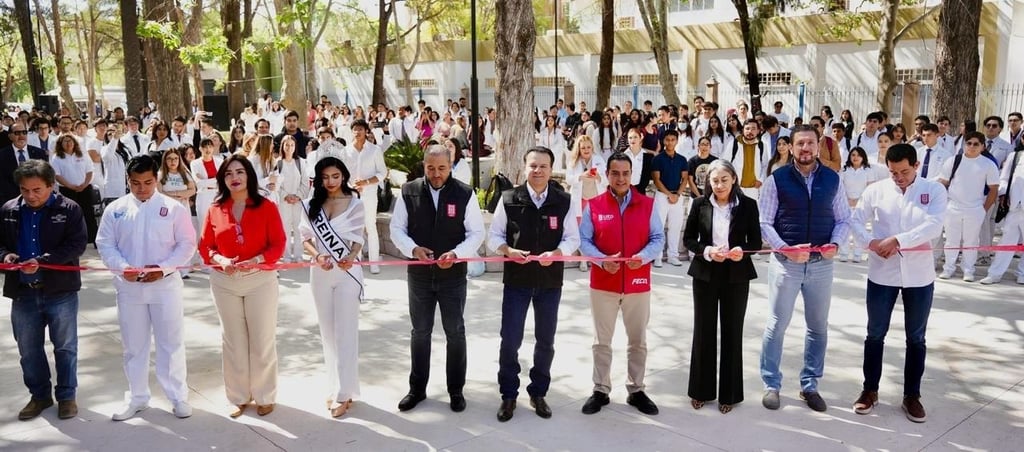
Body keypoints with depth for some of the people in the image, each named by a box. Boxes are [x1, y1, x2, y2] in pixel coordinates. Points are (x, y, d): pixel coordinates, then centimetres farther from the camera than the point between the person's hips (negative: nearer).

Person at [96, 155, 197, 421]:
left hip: (165, 285, -2)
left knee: (171, 343, 5)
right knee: (134, 345, 12)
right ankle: (137, 398, 25)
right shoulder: (115, 209, 3)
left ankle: (179, 396, 17)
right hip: (129, 287, 2)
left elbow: (187, 244, -4)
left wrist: (163, 268, -16)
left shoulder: (174, 208, -3)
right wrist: (123, 267, -14)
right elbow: (105, 245, 3)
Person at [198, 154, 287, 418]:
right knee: (233, 341, 12)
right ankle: (239, 397, 24)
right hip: (224, 282, 3)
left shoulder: (266, 207, -6)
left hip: (260, 280, -2)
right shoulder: (215, 210, 2)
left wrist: (256, 260, -23)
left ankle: (264, 396, 20)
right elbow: (205, 246, 4)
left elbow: (278, 245, -8)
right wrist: (220, 260, -15)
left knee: (262, 341, 5)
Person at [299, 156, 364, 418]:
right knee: (328, 331, 11)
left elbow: (357, 239, -4)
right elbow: (306, 239, 3)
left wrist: (350, 257, -25)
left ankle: (344, 392, 2)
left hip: (347, 272, -4)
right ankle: (334, 387, 22)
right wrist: (318, 256, -17)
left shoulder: (354, 204, -4)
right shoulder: (312, 205, 5)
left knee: (345, 332, -2)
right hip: (320, 273, 4)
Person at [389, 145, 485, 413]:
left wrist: (456, 254, -21)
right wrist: (413, 249, -18)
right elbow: (396, 228, 0)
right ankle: (417, 389, 28)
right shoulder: (408, 192, -4)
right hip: (419, 274, 1)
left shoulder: (465, 194, -8)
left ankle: (456, 390, 25)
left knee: (455, 333, 10)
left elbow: (476, 233, -5)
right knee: (420, 332, 13)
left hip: (453, 275, -1)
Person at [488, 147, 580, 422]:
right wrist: (508, 250, -20)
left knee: (546, 341, 13)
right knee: (510, 340, 2)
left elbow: (573, 239, 1)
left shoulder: (564, 201, -3)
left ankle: (538, 393, 31)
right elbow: (494, 237, 0)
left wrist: (555, 253, -18)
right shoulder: (509, 199, -5)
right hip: (516, 280, -1)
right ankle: (508, 395, 20)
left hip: (550, 281, 1)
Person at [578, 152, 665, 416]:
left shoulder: (647, 204, 1)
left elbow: (658, 239, -1)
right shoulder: (594, 206, -2)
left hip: (638, 283, 1)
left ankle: (636, 390, 25)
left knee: (638, 341, 11)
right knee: (602, 341, 9)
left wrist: (643, 256, -20)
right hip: (603, 283, -1)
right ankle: (600, 391, 20)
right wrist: (603, 260, -19)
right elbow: (584, 241, -3)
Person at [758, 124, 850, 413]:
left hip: (821, 264, 3)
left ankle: (809, 385, 27)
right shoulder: (777, 180, -6)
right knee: (776, 325, 4)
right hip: (785, 262, -3)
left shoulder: (833, 180, 2)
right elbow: (764, 223, -6)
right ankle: (771, 385, 19)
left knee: (818, 327, 12)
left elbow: (843, 219, 7)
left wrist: (835, 243, -12)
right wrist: (785, 249, -19)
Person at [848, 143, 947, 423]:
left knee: (916, 338, 11)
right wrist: (872, 243, -18)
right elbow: (856, 221, 0)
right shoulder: (875, 190, -1)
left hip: (919, 275, 0)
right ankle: (870, 390, 25)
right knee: (875, 335, 10)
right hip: (882, 274, 1)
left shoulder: (934, 190, -3)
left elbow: (933, 226, -16)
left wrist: (897, 240, -25)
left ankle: (912, 395, 24)